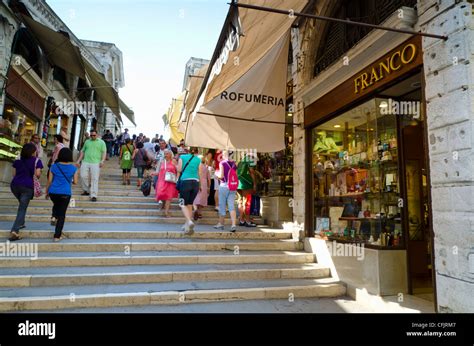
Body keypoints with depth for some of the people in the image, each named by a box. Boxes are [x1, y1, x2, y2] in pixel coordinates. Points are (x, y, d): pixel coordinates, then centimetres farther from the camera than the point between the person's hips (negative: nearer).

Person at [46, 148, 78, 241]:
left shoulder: (54, 166, 1)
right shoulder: (73, 168, -3)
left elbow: (49, 181, 4)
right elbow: (75, 182, 1)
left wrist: (47, 192, 16)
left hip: (53, 192, 2)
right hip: (65, 193, -2)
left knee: (56, 204, 36)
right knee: (62, 214, 6)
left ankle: (55, 217, 19)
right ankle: (57, 236, 6)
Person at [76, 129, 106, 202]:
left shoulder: (101, 142, 6)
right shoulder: (87, 142, 18)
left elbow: (104, 152, -2)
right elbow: (83, 151, 22)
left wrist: (102, 161, -16)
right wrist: (79, 160, 15)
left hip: (95, 163, -4)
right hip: (85, 162, 4)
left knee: (94, 179, -7)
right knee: (83, 176, 1)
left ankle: (93, 195, -7)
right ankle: (86, 190, 22)